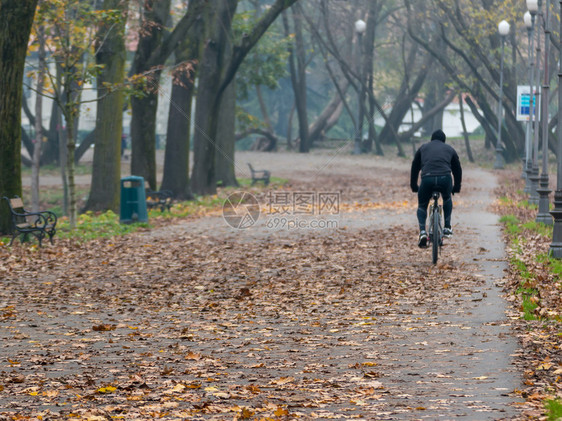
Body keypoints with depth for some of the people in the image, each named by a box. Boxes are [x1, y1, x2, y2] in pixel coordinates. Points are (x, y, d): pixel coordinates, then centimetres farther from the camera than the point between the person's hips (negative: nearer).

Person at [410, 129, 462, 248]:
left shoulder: (423, 147, 27)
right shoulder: (449, 149, 26)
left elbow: (415, 168, 29)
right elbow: (457, 169, 31)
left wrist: (413, 186, 38)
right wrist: (457, 187, 42)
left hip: (427, 179, 0)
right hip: (445, 179, 0)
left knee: (422, 206, 21)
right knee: (447, 199, 33)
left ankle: (422, 232, -2)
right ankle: (447, 228, 24)